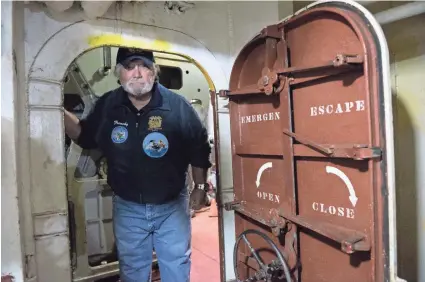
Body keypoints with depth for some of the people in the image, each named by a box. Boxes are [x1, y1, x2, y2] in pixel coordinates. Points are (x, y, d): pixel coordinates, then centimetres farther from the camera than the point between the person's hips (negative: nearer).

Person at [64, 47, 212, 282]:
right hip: (127, 206, 2)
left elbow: (198, 149, -6)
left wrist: (200, 187, -2)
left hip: (172, 205, -1)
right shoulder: (106, 106, -6)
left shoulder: (178, 106, -14)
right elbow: (84, 136, 9)